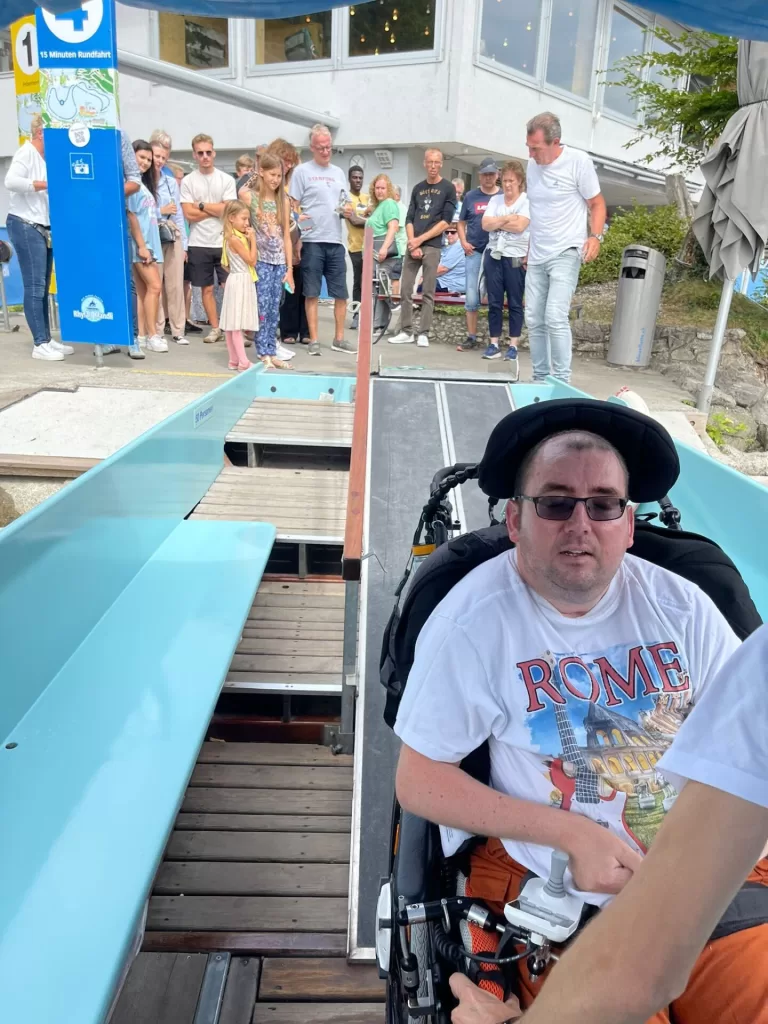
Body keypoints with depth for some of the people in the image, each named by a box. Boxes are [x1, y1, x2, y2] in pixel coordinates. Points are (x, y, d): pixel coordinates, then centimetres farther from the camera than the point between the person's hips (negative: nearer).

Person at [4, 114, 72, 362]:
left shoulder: (45, 158, 17)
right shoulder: (26, 153, -7)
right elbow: (11, 181, -22)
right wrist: (46, 185, -21)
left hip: (43, 228, 8)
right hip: (25, 226, -8)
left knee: (43, 288, 9)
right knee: (34, 287, -9)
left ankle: (46, 339, 13)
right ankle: (40, 344, -8)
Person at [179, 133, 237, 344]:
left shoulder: (226, 180, 3)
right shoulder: (188, 181, 3)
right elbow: (189, 214, -7)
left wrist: (201, 205, -5)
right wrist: (217, 209, -5)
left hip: (224, 242, -1)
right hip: (199, 244, 1)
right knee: (207, 288, 7)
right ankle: (215, 328, 17)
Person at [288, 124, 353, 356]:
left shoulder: (338, 173, 16)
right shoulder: (302, 171, 2)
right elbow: (293, 207, 0)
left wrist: (346, 211, -1)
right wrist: (298, 219, -18)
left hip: (336, 241, 4)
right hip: (312, 241, -4)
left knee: (341, 293, 5)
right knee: (312, 293, 0)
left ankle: (339, 339, 14)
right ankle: (313, 340, 7)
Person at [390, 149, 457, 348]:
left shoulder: (448, 188, 3)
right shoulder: (417, 188, 15)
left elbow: (445, 222, -5)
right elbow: (409, 219, 11)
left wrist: (420, 239, -9)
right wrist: (412, 243, -6)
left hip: (432, 246, -4)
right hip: (413, 245, 4)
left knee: (428, 293, -4)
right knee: (406, 289, 1)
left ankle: (424, 333, -1)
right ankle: (406, 331, 7)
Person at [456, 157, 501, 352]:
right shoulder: (471, 196, 8)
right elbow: (461, 223, 14)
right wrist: (463, 242, -2)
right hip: (474, 252, 1)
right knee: (472, 298, 0)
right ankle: (471, 338, 9)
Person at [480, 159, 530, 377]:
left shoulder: (527, 201, -2)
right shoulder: (495, 200, 12)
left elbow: (519, 226, -16)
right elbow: (485, 224, -1)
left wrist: (497, 223, -7)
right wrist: (507, 218, -11)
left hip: (516, 258, -4)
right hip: (494, 255, 4)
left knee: (515, 303, 1)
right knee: (494, 302, 5)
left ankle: (513, 346, 5)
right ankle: (494, 344, 10)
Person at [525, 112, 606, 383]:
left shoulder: (579, 162, -7)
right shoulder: (532, 165, 9)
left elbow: (597, 204, -2)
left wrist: (595, 236, -18)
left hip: (565, 254, -6)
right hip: (537, 256, 7)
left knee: (555, 318, -18)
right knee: (534, 321, 6)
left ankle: (561, 382, -9)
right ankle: (540, 378, 17)